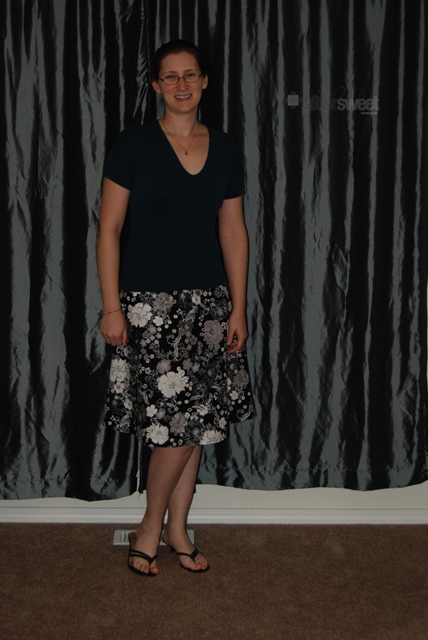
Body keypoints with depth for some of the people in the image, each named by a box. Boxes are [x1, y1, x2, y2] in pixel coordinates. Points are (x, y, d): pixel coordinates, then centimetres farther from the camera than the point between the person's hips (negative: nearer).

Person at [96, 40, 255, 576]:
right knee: (179, 421, -7)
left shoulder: (225, 150, 8)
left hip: (208, 301, 5)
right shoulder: (133, 145, -4)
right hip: (149, 303, -4)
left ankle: (177, 528, 26)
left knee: (197, 422, 8)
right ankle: (150, 528, 16)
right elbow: (109, 229, -5)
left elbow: (233, 232, 10)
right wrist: (111, 306, -11)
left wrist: (238, 309, 6)